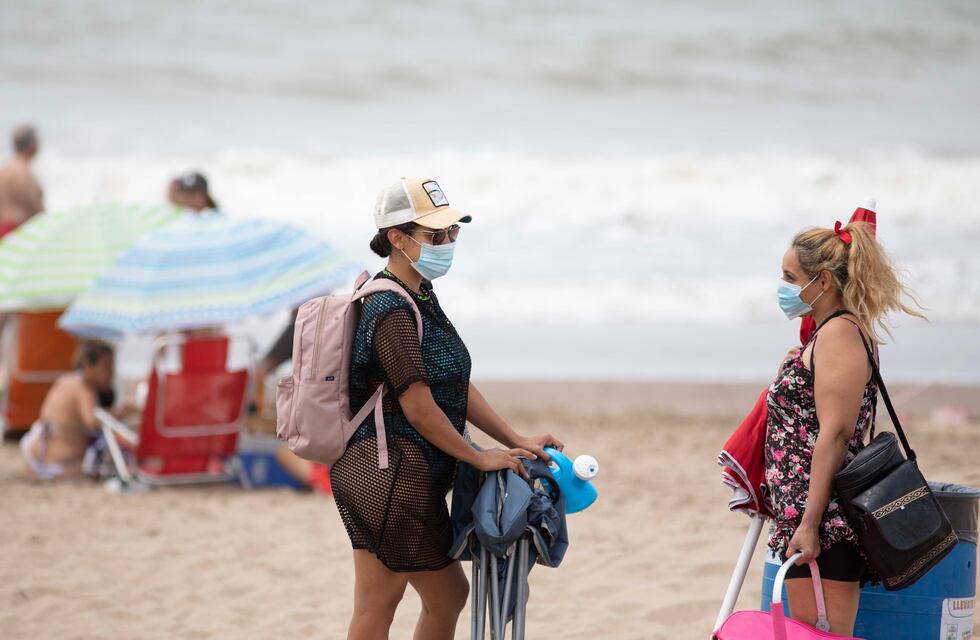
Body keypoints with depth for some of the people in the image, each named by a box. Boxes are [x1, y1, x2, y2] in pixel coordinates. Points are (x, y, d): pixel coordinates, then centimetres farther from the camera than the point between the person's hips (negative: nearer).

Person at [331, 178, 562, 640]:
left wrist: (515, 441, 11)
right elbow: (419, 410, -19)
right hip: (388, 475, -11)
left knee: (448, 597, 17)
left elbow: (458, 387, 17)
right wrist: (480, 459, -9)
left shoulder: (422, 298, 14)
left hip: (412, 479, 11)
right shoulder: (392, 312, -17)